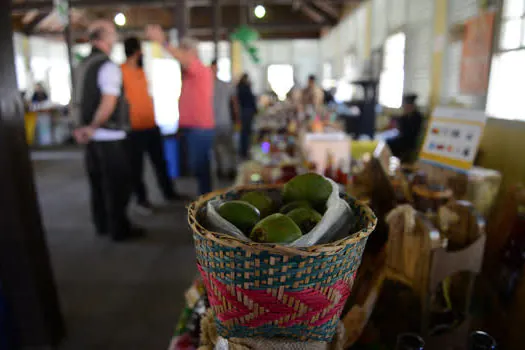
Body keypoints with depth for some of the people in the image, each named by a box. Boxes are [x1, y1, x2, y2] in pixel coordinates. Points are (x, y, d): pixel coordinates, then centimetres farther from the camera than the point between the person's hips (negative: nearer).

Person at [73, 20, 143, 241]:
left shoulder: (83, 66, 12)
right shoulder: (108, 66, -14)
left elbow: (78, 101, 16)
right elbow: (108, 104, -23)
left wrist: (85, 127, 14)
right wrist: (92, 128, -12)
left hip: (92, 137, 8)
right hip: (110, 137, -8)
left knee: (98, 182, 16)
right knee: (117, 183, 2)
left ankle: (102, 225, 29)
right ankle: (119, 229, 12)